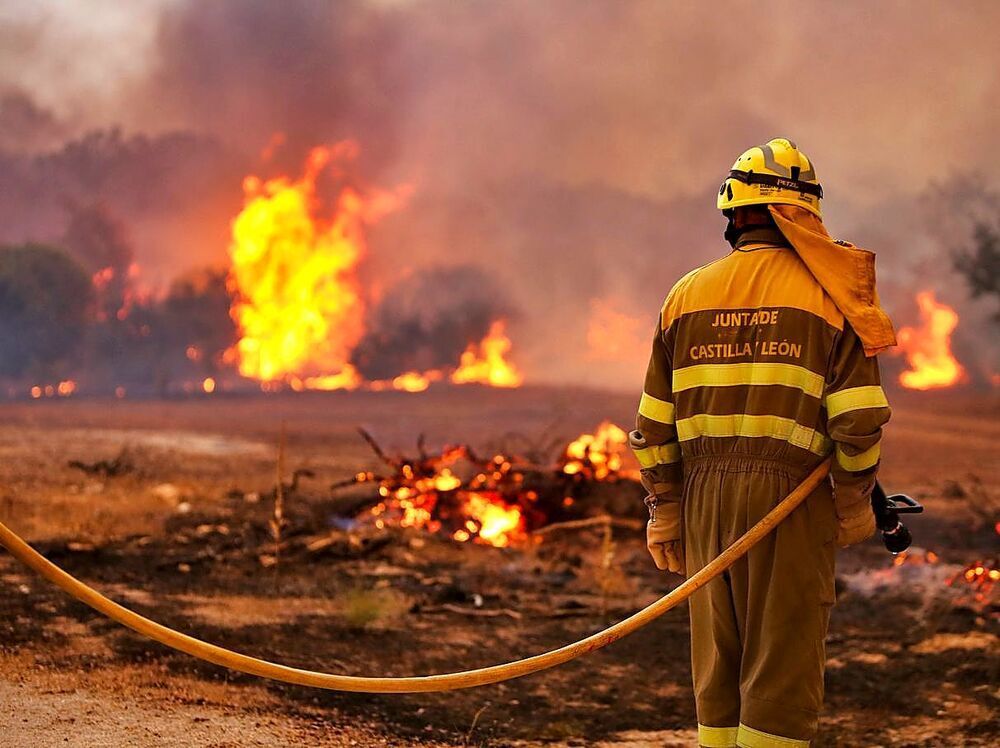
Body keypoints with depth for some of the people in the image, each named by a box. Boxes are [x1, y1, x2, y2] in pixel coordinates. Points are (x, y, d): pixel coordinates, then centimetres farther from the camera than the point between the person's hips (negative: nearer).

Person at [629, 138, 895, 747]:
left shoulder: (688, 295, 8)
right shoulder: (828, 295, -3)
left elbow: (656, 421, 7)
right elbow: (859, 417, -9)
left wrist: (663, 509, 14)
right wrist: (853, 502, 3)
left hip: (706, 492, 4)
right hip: (792, 492, -4)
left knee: (719, 661, 12)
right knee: (782, 665, -1)